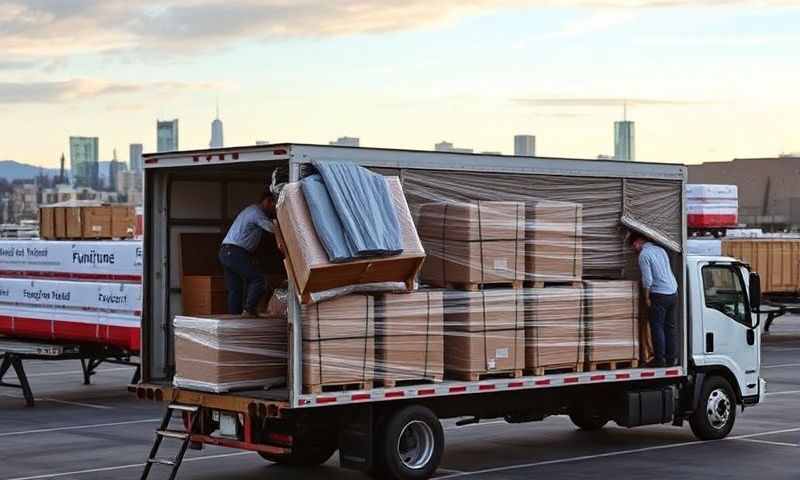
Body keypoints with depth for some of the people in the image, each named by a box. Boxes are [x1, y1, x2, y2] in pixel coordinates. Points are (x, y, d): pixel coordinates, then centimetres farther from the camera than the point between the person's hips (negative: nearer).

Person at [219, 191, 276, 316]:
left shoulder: (250, 210, 25)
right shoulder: (257, 212, -7)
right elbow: (272, 228, -16)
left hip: (225, 251, 10)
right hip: (236, 252, -10)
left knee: (235, 289, 8)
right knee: (258, 279, -9)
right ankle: (249, 309, -17)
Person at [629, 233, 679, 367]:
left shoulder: (644, 254, -11)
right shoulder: (660, 250, 13)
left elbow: (647, 279, -15)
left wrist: (647, 297, -6)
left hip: (659, 295, -8)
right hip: (673, 293, 8)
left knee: (657, 328, -2)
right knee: (670, 327, 11)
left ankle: (660, 360, -2)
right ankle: (671, 359, 14)